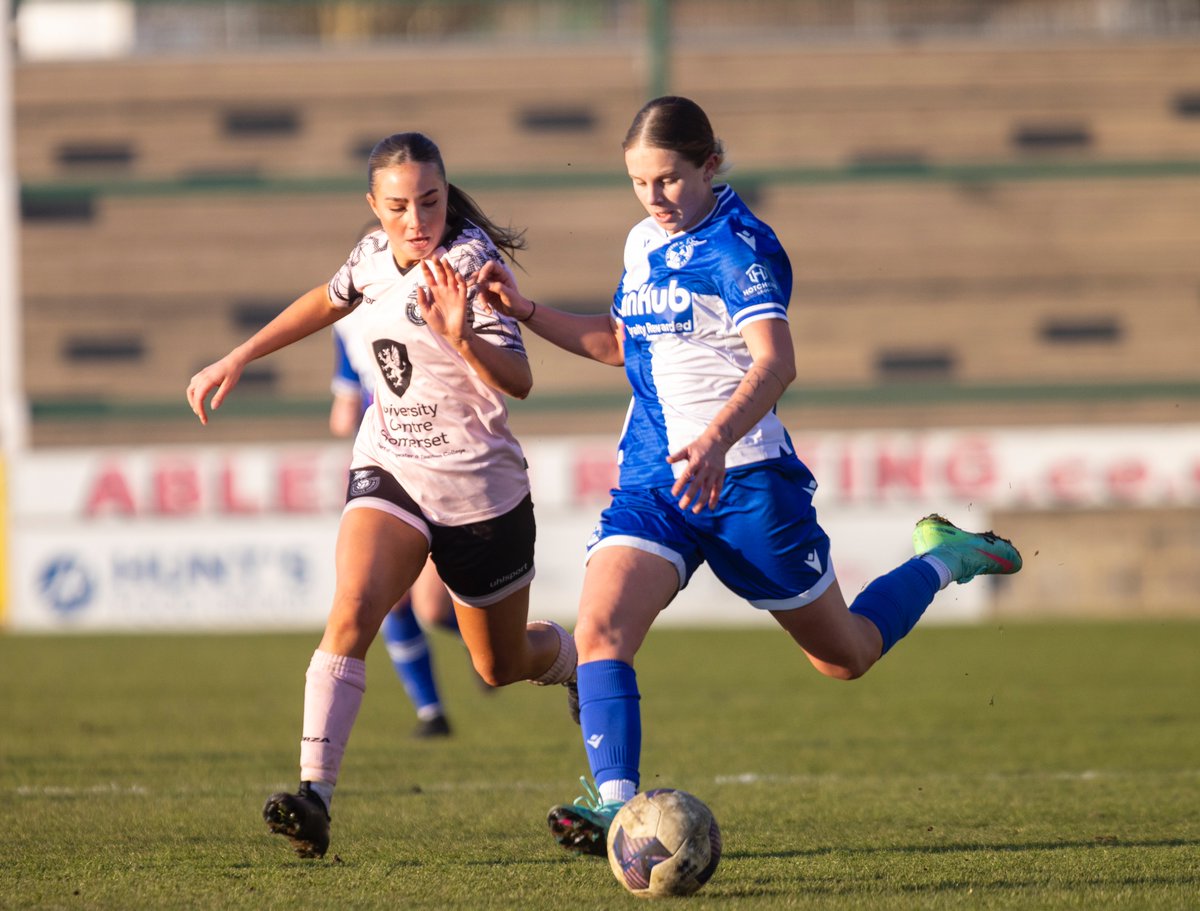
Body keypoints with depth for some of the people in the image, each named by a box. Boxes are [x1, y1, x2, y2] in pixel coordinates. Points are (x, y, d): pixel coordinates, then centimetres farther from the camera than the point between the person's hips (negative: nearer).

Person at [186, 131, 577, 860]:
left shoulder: (468, 261, -19)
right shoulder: (375, 256, -2)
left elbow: (519, 382, -28)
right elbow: (327, 301, 23)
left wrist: (462, 337, -47)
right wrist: (238, 359, 21)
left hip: (478, 489, -3)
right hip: (389, 471, 3)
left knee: (504, 667, 14)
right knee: (352, 610, -25)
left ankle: (581, 663, 51)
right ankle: (315, 796, -32)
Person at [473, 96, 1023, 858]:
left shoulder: (739, 246, -16)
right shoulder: (644, 243, 9)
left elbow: (776, 363, -31)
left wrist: (717, 439, -49)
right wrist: (524, 309, 14)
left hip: (743, 480, -6)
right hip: (652, 481, 6)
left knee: (846, 657, 12)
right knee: (599, 631, -21)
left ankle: (944, 560, 38)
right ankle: (617, 805, -28)